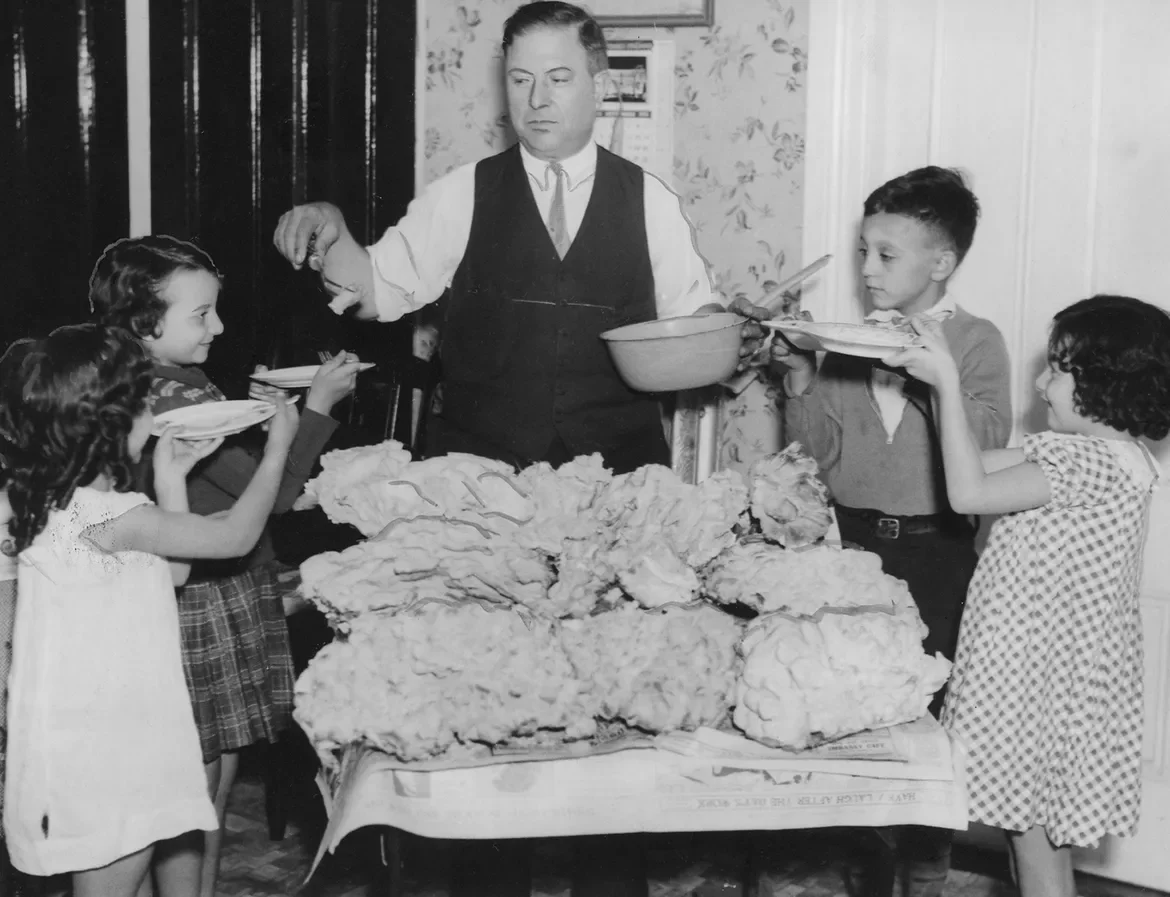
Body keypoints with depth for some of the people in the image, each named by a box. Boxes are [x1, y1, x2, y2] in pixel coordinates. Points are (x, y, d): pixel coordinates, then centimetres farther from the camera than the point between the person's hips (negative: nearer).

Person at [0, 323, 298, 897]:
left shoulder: (57, 503, 6)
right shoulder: (111, 517, -25)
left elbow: (175, 570, 13)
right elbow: (235, 536, -17)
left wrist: (171, 478, 9)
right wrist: (277, 447, -5)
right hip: (106, 757, -10)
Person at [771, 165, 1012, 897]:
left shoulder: (975, 341, -2)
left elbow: (988, 445, -14)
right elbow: (819, 451, 5)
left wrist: (932, 376, -23)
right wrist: (800, 379, -9)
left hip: (932, 550, -3)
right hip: (852, 538, 4)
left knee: (927, 704, 2)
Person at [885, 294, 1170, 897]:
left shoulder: (1090, 462, -21)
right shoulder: (1108, 451, 10)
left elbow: (968, 492, -23)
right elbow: (980, 466, 11)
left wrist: (948, 382, -18)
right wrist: (938, 378, 3)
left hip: (1047, 683, -10)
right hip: (1052, 671, 10)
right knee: (1044, 840, 19)